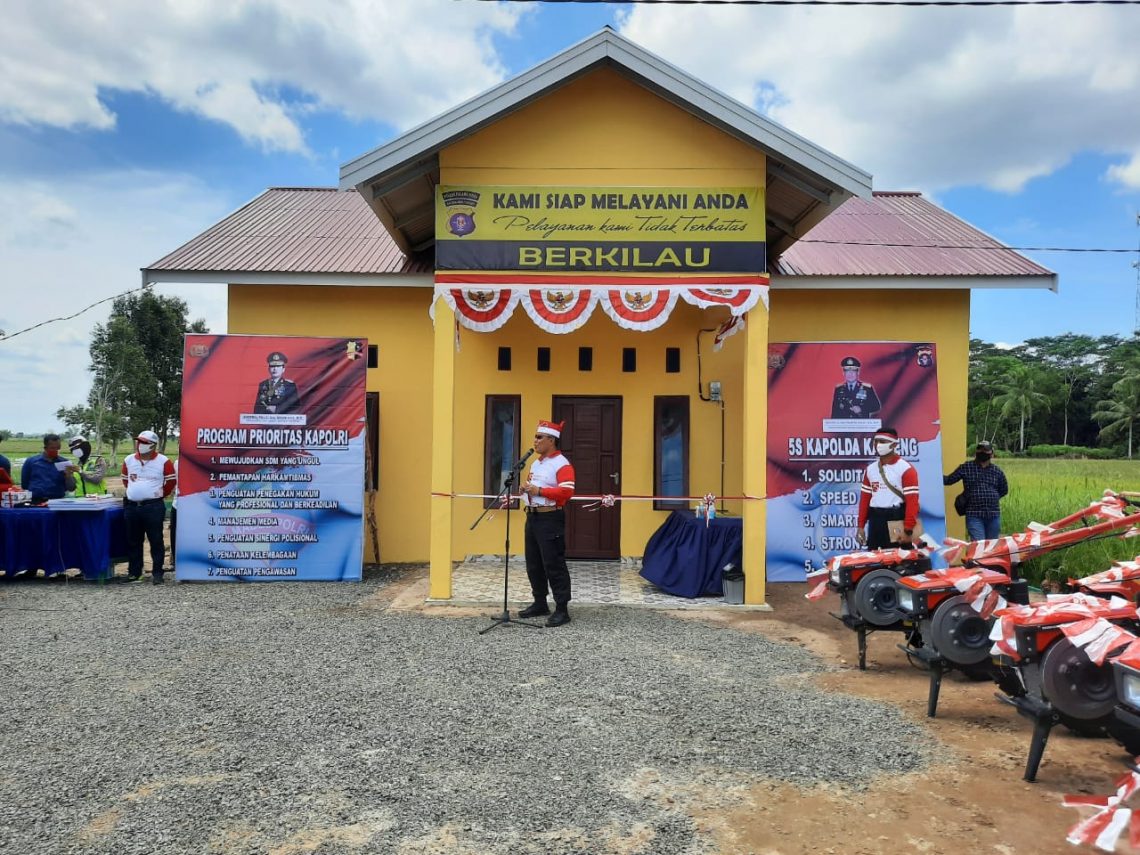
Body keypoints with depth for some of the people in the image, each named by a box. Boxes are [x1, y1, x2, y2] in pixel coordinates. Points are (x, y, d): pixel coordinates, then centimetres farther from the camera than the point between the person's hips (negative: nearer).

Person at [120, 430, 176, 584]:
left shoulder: (163, 461, -5)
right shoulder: (129, 460, 9)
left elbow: (171, 481, 2)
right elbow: (125, 480, 23)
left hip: (154, 507, -5)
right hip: (131, 506, 5)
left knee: (156, 540, -1)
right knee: (133, 541, 12)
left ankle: (157, 573, 4)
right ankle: (134, 571, 22)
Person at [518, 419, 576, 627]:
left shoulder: (562, 464, -13)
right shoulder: (536, 464, 15)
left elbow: (566, 492, -23)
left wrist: (539, 490, -23)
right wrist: (526, 489, 4)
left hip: (550, 519, -9)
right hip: (532, 518, 9)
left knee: (554, 565, -6)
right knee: (533, 564, 14)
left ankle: (562, 609, 0)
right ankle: (540, 603, 26)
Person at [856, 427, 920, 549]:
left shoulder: (906, 469, -8)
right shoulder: (870, 469, 11)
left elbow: (912, 501, -12)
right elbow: (865, 498, 13)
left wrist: (908, 531, -16)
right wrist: (861, 526, 10)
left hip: (897, 520, -6)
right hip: (875, 520, 6)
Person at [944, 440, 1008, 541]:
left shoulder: (997, 471, 9)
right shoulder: (966, 467, 2)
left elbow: (1004, 490, 21)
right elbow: (949, 480, 1)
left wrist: (992, 498, 9)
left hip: (994, 514, 3)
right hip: (974, 514, -3)